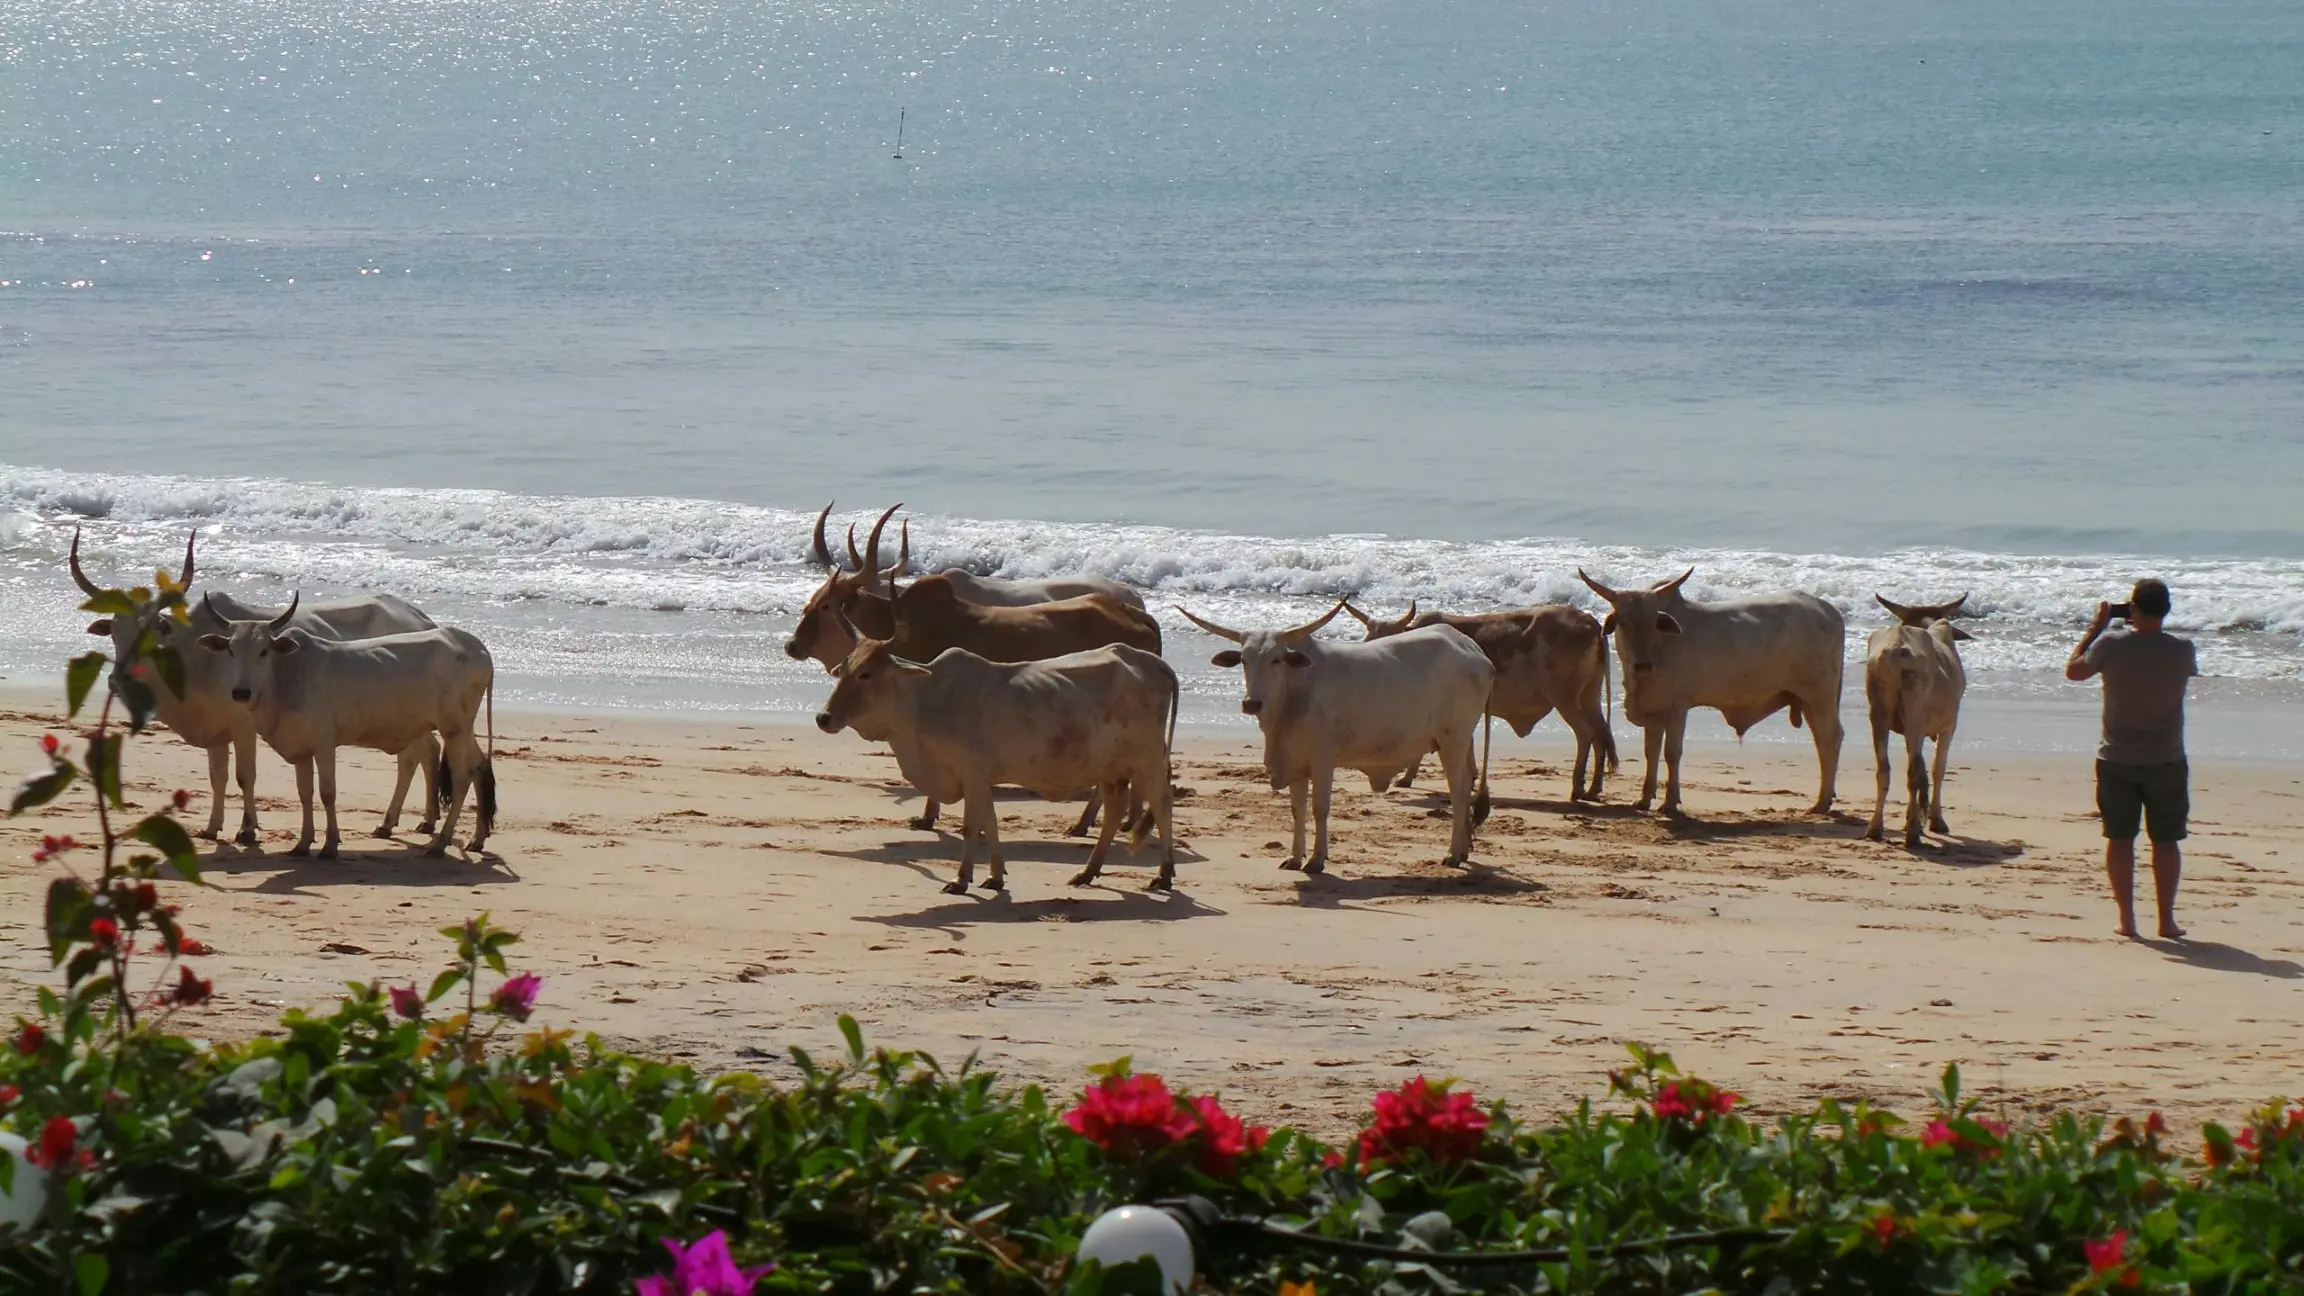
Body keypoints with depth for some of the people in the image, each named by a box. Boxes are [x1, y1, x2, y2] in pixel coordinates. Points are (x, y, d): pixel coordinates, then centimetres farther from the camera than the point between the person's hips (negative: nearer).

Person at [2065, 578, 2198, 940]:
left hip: (2117, 760, 0)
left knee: (2119, 838, 8)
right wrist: (2155, 631, 14)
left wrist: (2095, 627, 12)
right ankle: (2166, 919, 10)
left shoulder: (2112, 645, -13)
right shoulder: (2181, 650, -10)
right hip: (2166, 761, 0)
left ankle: (2126, 918, 6)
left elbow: (2073, 671, 4)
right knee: (2165, 840, 9)